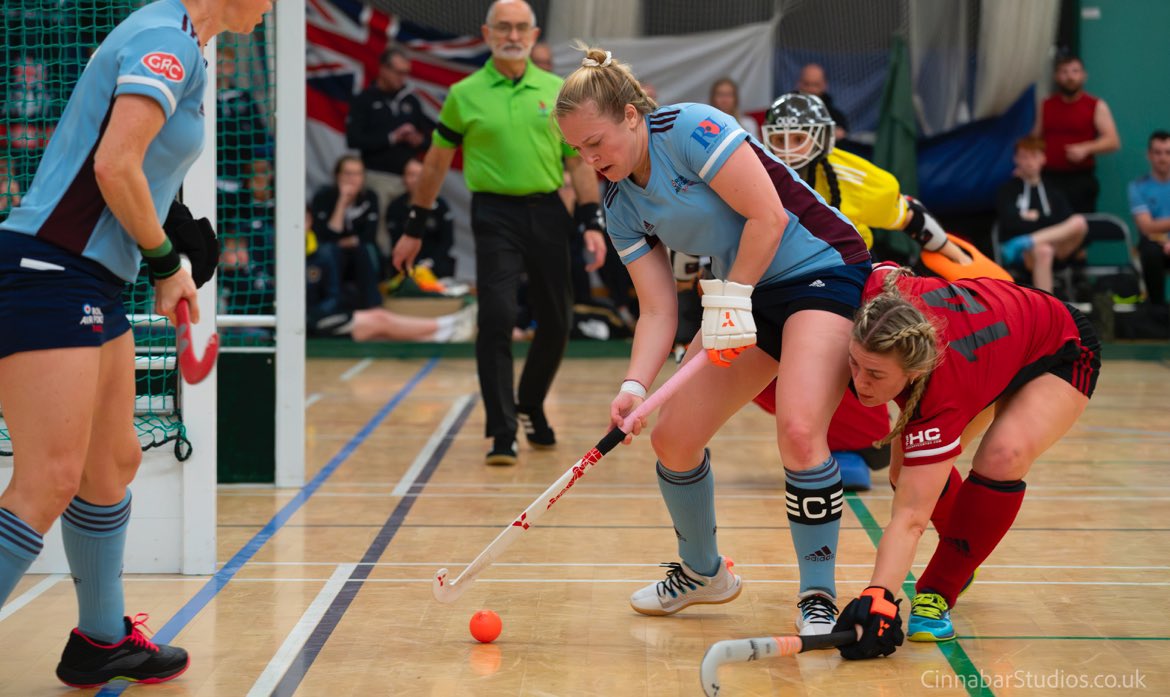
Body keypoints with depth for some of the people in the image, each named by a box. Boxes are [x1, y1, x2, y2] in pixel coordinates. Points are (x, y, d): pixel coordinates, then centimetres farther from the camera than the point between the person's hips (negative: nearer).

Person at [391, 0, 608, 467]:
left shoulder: (558, 91, 8)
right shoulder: (464, 95, 2)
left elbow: (578, 163, 10)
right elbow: (436, 163, 10)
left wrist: (592, 224, 0)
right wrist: (414, 228, 10)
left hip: (548, 213, 3)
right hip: (495, 214, -3)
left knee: (556, 323, 8)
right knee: (497, 319, -13)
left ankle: (531, 405, 34)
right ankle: (502, 434, -7)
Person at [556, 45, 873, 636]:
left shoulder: (691, 129, -19)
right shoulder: (620, 205, 3)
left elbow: (768, 217, -22)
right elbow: (658, 311, 1)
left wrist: (731, 295, -17)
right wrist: (634, 385, -14)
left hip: (823, 271, -8)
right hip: (744, 297, 8)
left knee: (799, 430, -27)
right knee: (671, 438, 4)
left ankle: (818, 600, -10)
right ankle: (701, 572, 29)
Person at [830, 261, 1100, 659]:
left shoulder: (941, 395, -43)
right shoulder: (881, 293, -33)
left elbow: (910, 517, -44)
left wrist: (879, 597, -56)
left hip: (1061, 354, -7)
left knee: (1004, 458, -34)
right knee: (907, 470, -1)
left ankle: (937, 595, -16)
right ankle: (961, 559, 31)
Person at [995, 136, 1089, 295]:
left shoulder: (1052, 192, 18)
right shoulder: (1008, 190, 8)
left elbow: (1065, 220, 5)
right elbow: (1010, 222, -7)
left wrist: (1034, 217, 1)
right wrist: (1043, 220, -3)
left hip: (1055, 245, 4)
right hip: (1017, 252, -3)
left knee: (1079, 222, -26)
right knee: (1042, 251, -41)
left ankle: (1026, 242, -37)